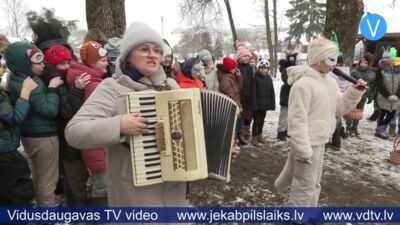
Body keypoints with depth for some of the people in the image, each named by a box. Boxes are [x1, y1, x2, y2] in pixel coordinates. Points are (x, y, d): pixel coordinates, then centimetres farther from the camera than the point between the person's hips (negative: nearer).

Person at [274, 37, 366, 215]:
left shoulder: (330, 82, 7)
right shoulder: (303, 84, -21)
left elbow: (339, 108, 13)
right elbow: (297, 119, -23)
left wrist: (355, 92, -2)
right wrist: (303, 150, -23)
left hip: (320, 141, 9)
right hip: (308, 143, -9)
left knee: (312, 183, 22)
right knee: (306, 186, 3)